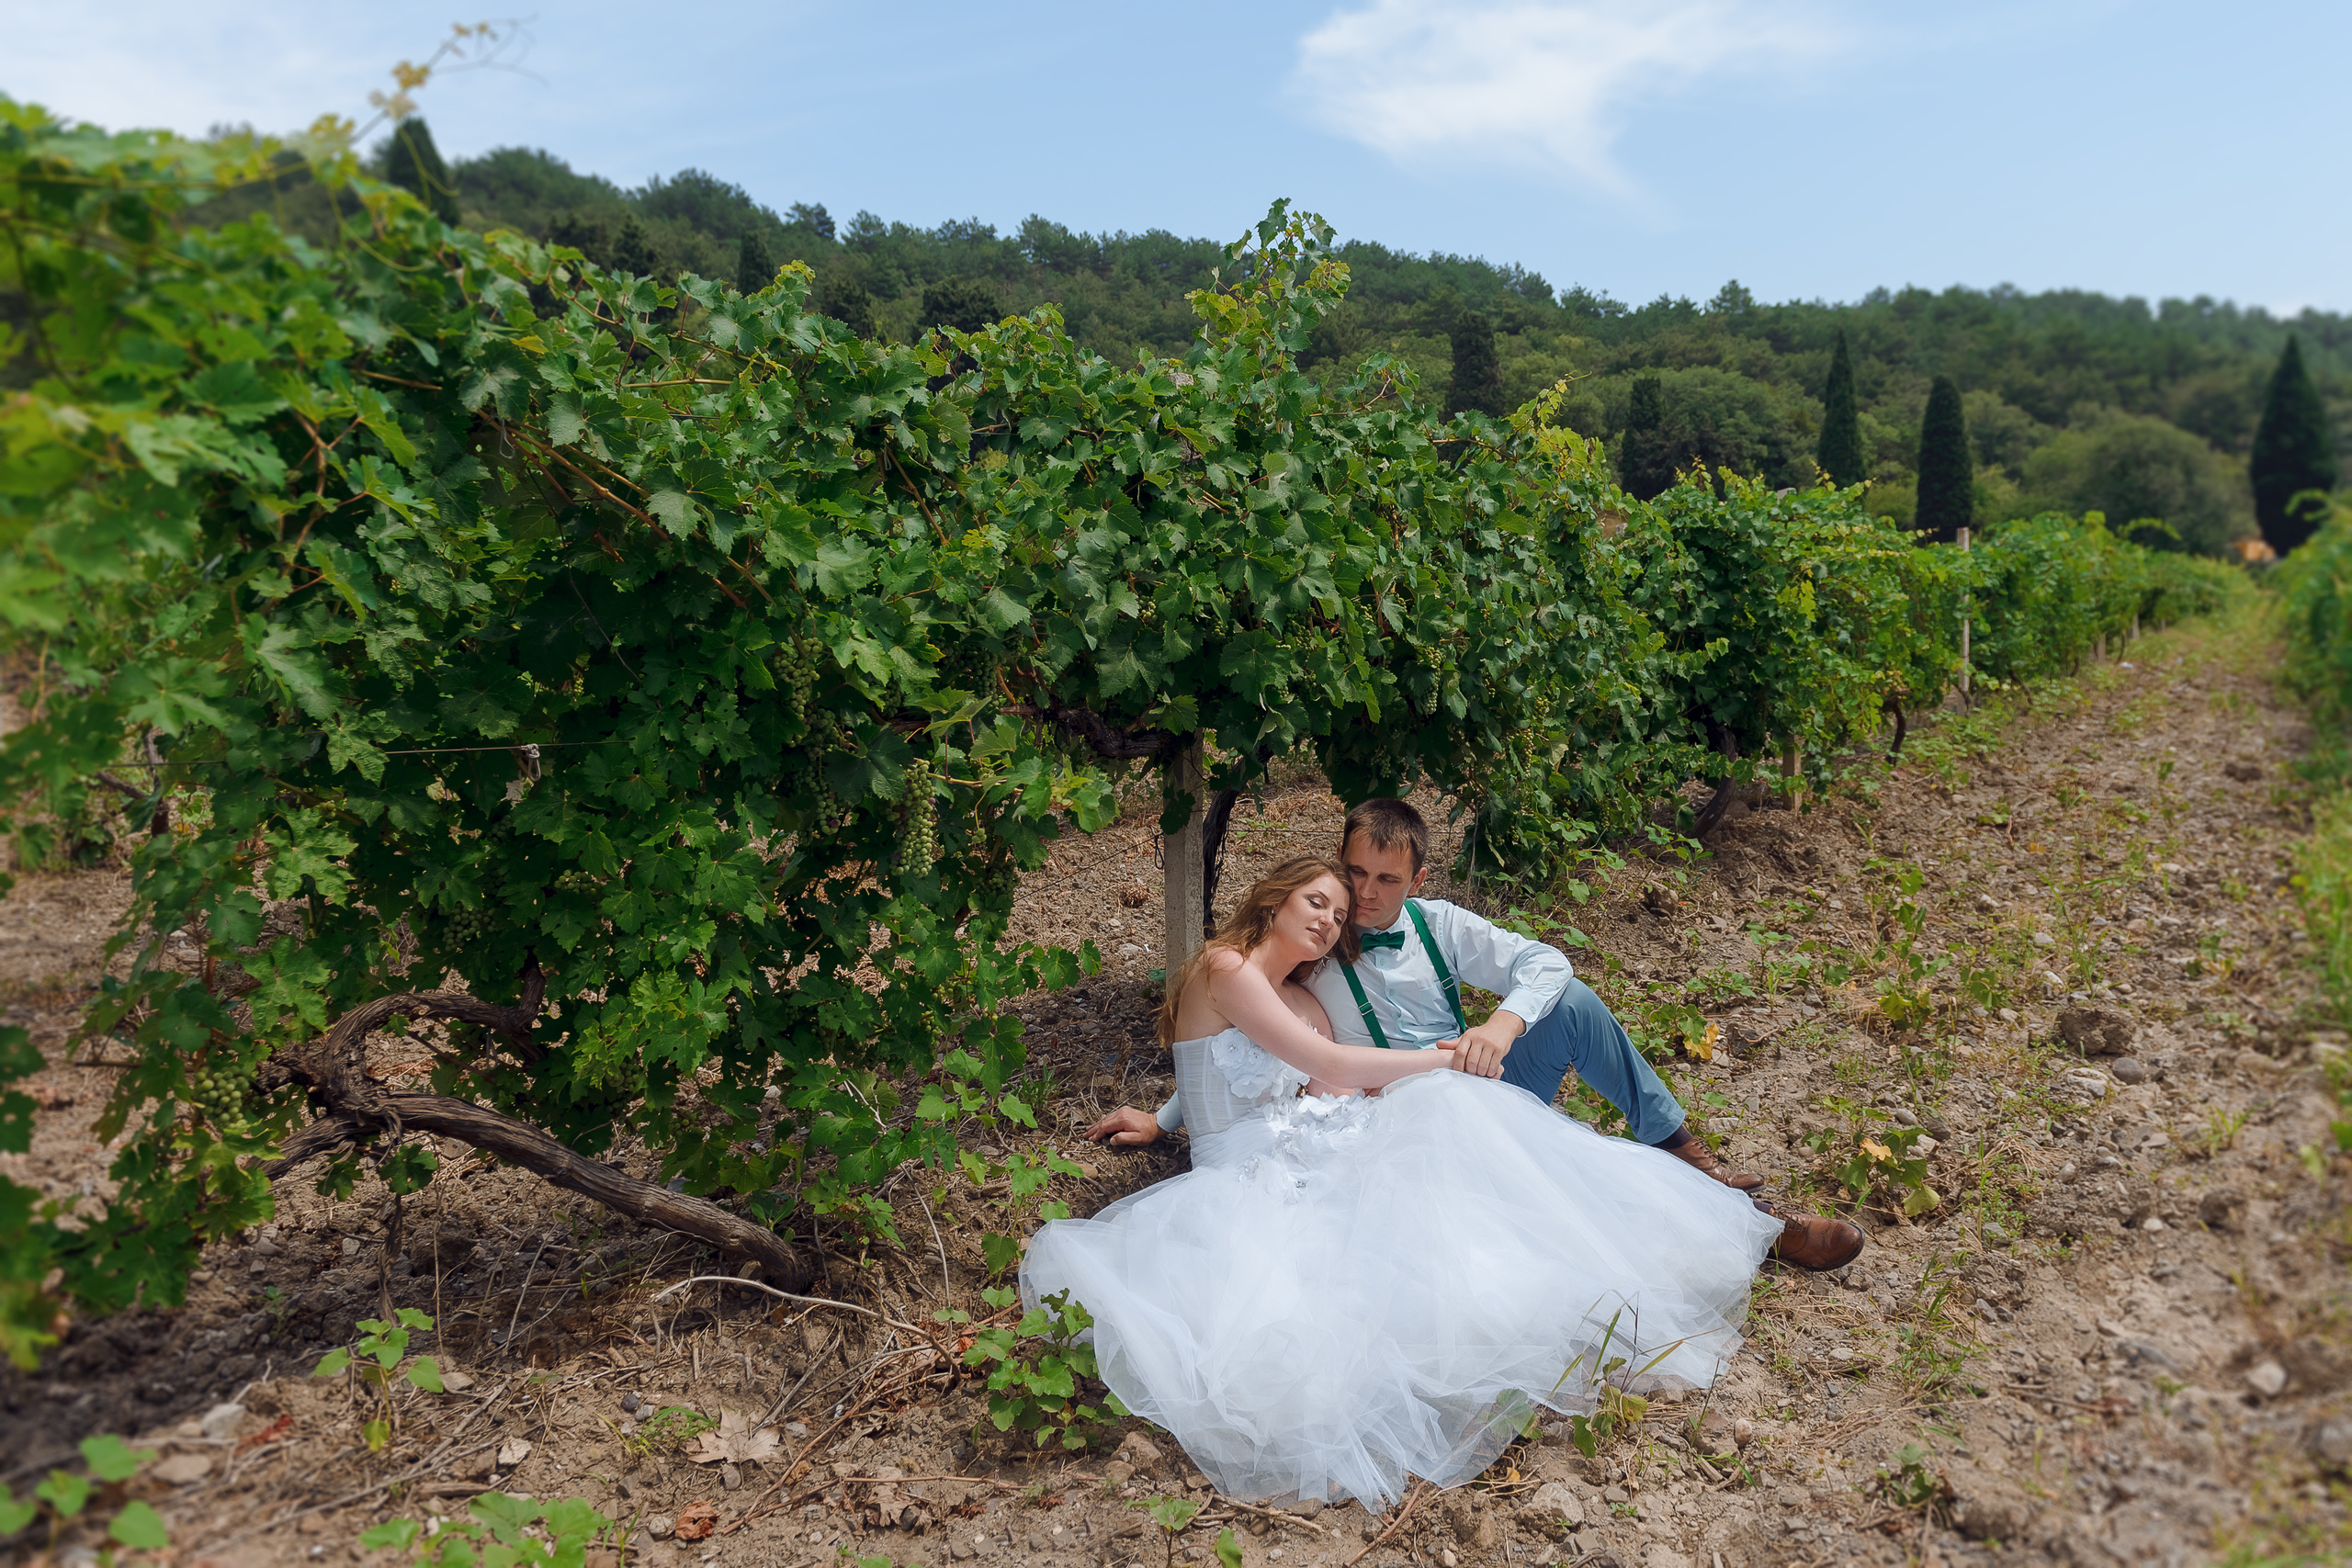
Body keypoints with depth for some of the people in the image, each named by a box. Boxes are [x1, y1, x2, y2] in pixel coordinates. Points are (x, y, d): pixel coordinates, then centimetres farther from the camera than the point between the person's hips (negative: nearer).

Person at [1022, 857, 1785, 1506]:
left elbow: (1344, 1096, 7)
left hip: (1321, 1159, 7)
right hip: (1253, 1178, -7)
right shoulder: (1225, 969, -7)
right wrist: (1446, 1062, -6)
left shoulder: (1305, 997, 20)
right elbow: (1331, 1065, -13)